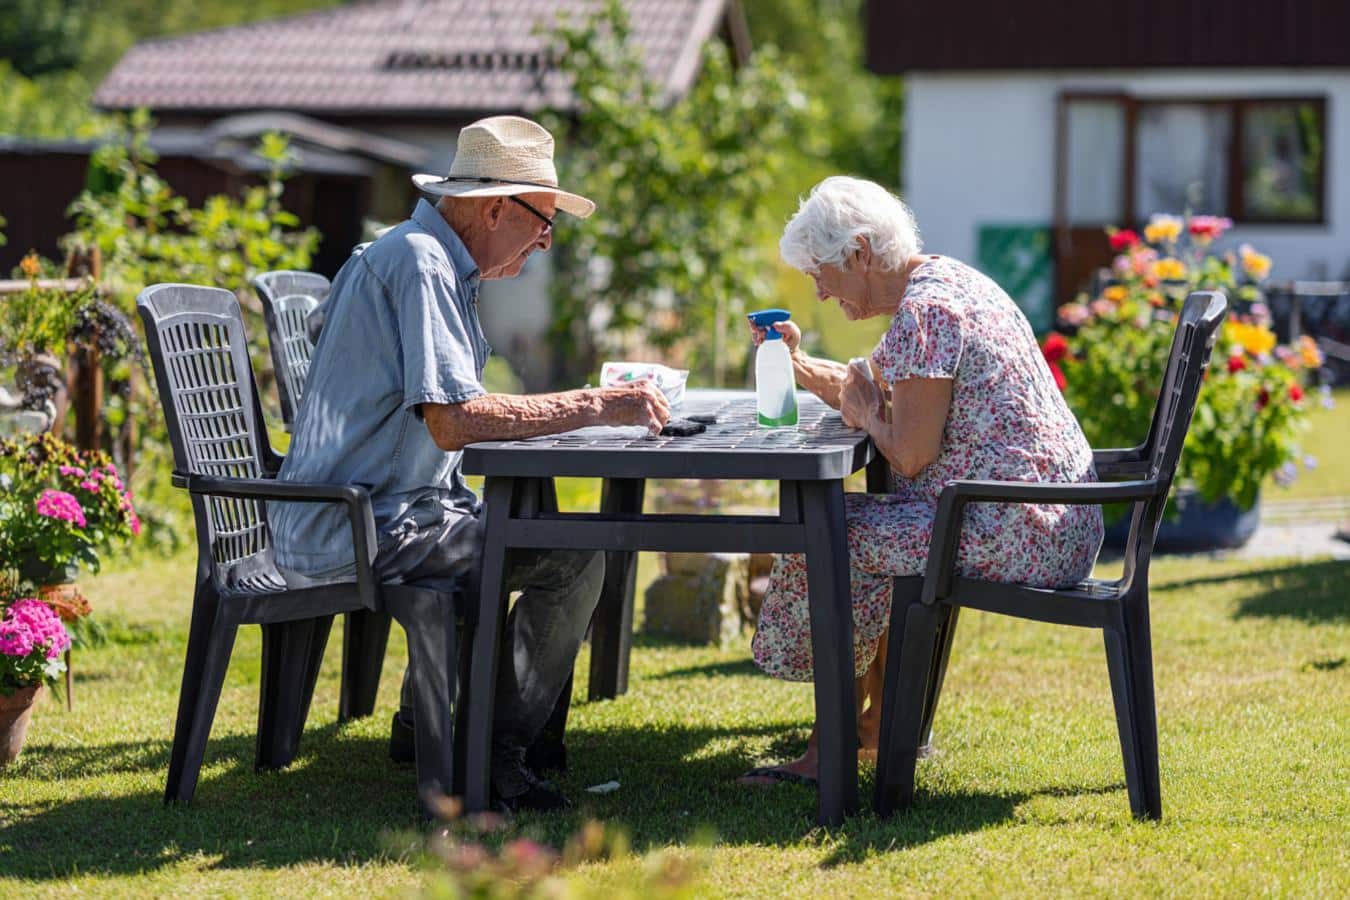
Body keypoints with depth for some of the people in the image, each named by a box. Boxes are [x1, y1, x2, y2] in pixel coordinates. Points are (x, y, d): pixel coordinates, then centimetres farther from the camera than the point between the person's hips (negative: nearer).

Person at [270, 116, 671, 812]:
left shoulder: (421, 254, 17)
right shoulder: (420, 262, -17)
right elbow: (451, 422, -27)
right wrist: (592, 407, -22)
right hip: (362, 532, -11)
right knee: (575, 552, -16)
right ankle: (496, 753, -6)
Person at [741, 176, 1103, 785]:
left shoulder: (924, 312, -16)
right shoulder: (946, 279, 16)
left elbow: (911, 455, -19)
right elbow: (877, 394, 26)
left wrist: (864, 414, -1)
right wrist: (799, 365, 15)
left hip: (1018, 529, -11)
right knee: (866, 520, 22)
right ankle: (883, 726, 27)